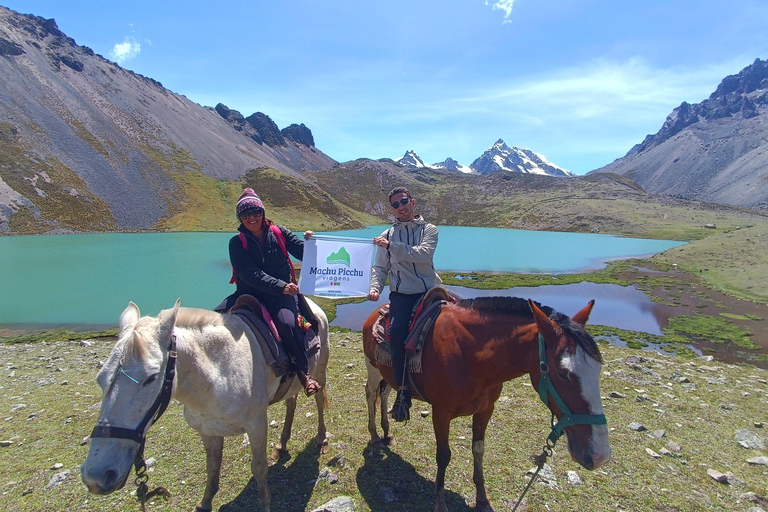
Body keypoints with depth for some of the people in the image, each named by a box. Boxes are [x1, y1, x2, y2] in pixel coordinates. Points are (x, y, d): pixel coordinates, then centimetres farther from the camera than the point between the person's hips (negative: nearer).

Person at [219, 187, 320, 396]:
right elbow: (250, 274, -12)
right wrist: (280, 286, -24)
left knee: (287, 323, -30)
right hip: (249, 292, 2)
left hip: (281, 293, -1)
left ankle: (304, 371, -11)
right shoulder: (237, 243, 1)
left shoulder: (279, 233, 5)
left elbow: (303, 252, 3)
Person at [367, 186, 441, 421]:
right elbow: (380, 268, 15)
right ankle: (403, 390, -16)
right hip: (401, 294, 0)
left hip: (429, 291, 0)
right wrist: (375, 287, -4)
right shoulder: (388, 235, 16)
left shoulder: (428, 230, 8)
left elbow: (422, 254, -12)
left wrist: (391, 246, -14)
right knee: (397, 331, -26)